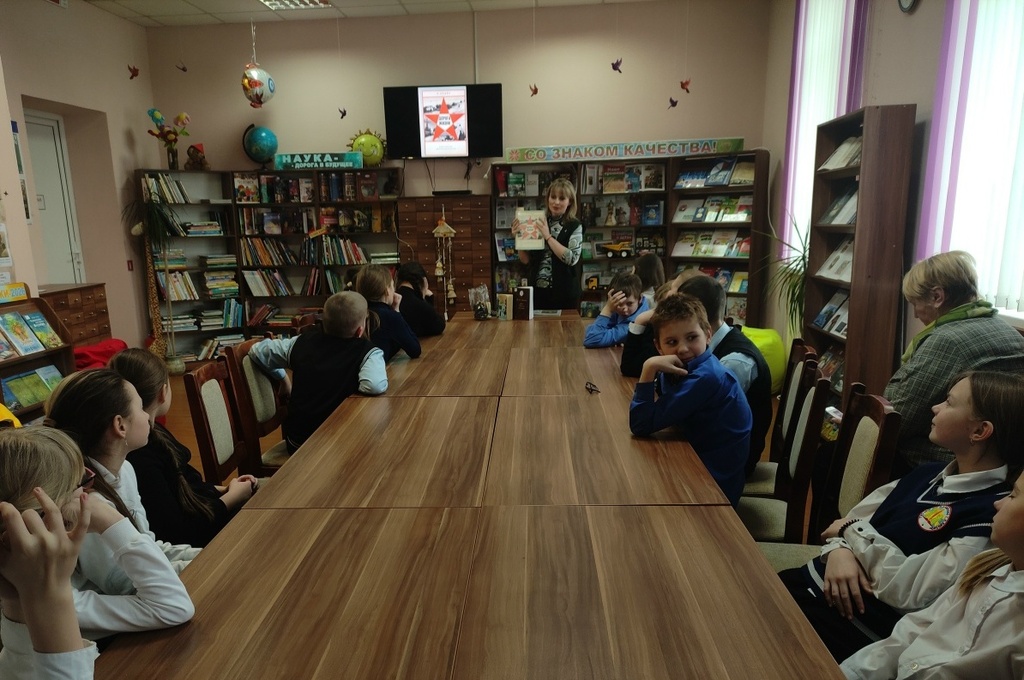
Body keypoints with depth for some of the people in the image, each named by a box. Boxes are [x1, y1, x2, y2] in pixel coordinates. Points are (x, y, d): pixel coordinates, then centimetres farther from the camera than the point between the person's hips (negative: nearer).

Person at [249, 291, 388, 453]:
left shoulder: (302, 341, -2)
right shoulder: (368, 352, -17)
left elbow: (256, 351, 11)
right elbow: (375, 386, -37)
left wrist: (283, 378, 24)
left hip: (296, 440, 5)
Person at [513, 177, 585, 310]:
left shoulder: (575, 226, -3)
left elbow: (572, 258, -17)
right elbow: (526, 260, 6)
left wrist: (548, 236, -16)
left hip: (564, 293, -2)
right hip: (537, 291, 3)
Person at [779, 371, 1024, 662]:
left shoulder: (990, 512, -17)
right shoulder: (930, 473, 10)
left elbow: (912, 591, -21)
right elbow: (853, 518, 12)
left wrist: (852, 531, -9)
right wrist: (839, 550, -10)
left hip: (861, 621, -7)